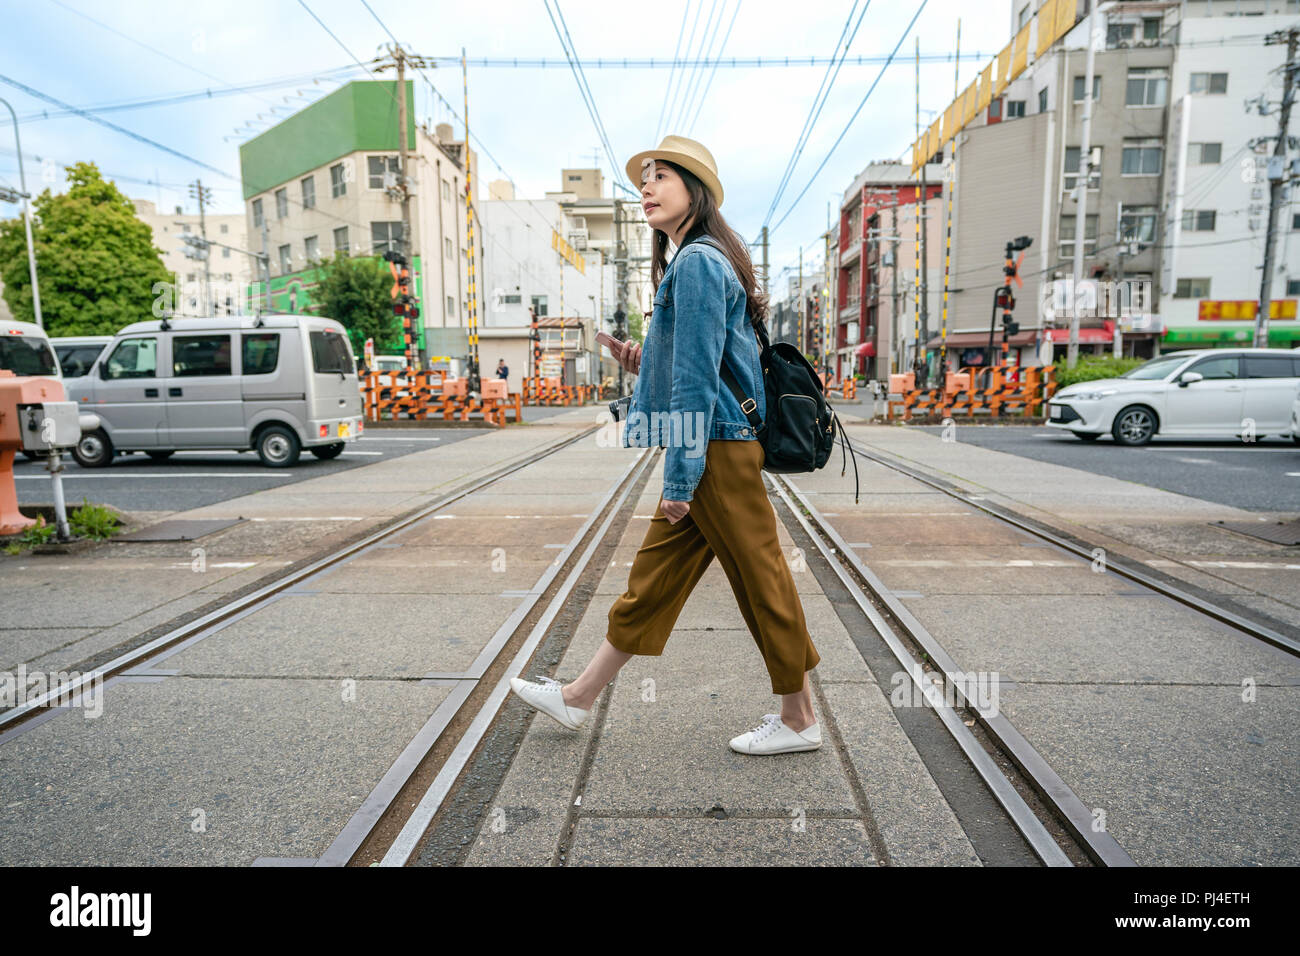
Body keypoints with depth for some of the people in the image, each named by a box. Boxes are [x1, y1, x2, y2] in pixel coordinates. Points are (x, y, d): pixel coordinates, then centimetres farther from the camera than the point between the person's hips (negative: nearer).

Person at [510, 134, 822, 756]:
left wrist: (680, 475, -17)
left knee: (760, 578, 2)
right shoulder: (694, 261, 19)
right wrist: (648, 364, 13)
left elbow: (699, 378, -19)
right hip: (711, 451, 10)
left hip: (719, 450, -10)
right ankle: (577, 699, 24)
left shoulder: (697, 262, -13)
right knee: (652, 576, 13)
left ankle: (799, 720, 20)